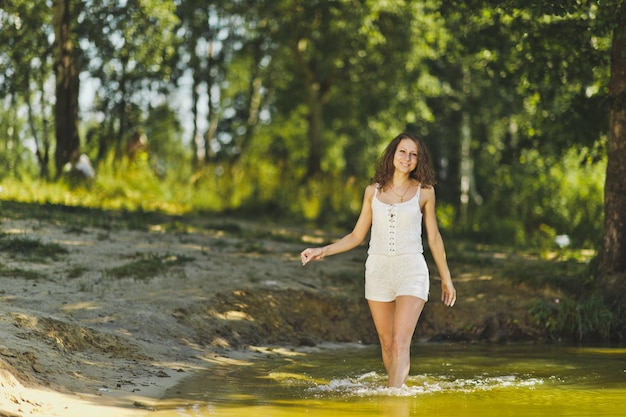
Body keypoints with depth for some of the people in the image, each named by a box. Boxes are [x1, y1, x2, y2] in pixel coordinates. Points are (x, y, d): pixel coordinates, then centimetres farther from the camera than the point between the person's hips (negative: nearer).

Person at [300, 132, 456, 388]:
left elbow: (433, 237, 11)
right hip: (378, 270, 3)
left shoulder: (424, 191, 3)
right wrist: (322, 251, 2)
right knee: (387, 342, 6)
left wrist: (446, 278, 15)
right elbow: (357, 236, 13)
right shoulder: (373, 191, 8)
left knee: (401, 342, -15)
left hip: (411, 271, -2)